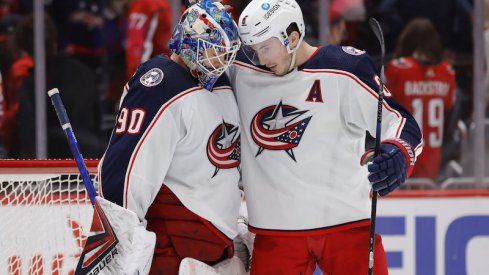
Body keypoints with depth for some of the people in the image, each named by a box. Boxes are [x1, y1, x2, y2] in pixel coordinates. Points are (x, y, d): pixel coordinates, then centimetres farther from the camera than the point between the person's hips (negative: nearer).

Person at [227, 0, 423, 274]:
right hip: (275, 228, 3)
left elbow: (400, 121, -12)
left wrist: (397, 152, -30)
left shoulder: (344, 68, -9)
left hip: (346, 222, -3)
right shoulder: (240, 71, 2)